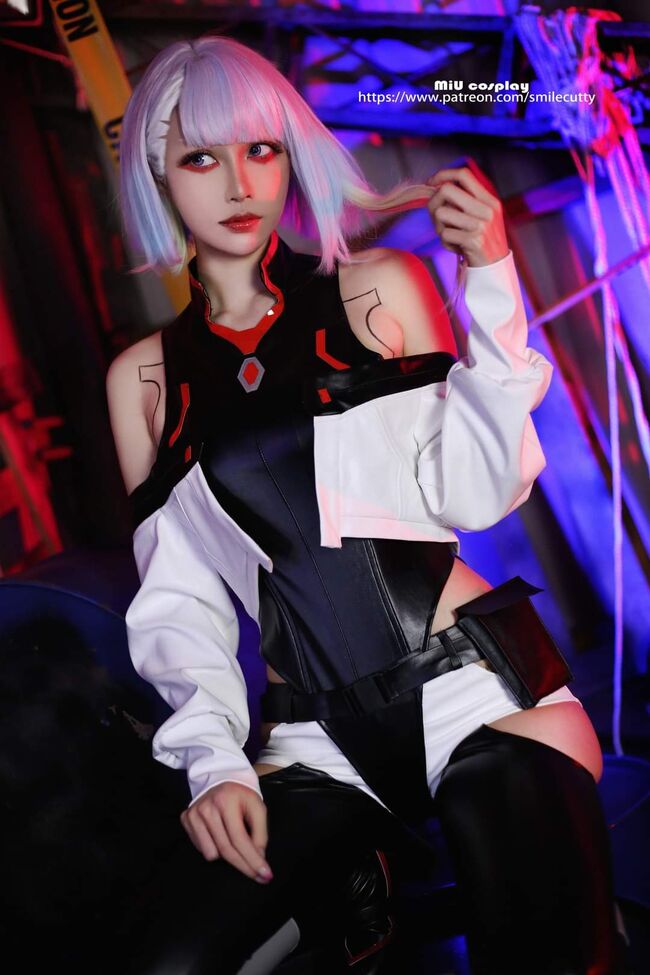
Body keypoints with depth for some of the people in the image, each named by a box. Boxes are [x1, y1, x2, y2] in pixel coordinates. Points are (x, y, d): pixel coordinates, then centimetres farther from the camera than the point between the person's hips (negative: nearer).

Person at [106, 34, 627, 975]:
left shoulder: (381, 289, 4)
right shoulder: (144, 375, 9)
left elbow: (471, 495, -4)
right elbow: (176, 596, 9)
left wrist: (491, 286, -11)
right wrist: (213, 757, -5)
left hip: (478, 689, -2)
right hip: (319, 736, 2)